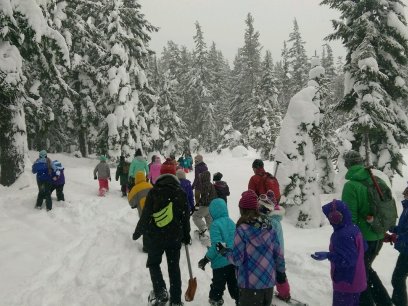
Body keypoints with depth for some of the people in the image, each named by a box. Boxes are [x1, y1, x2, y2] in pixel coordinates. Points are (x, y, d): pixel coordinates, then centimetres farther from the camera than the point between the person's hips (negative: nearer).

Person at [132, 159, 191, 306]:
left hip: (155, 237, -2)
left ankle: (160, 292, 3)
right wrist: (186, 236, 14)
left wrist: (137, 232, 7)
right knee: (174, 267, 14)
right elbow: (185, 217, 1)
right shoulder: (181, 192, -5)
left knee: (153, 263, 19)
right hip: (175, 237, 2)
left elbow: (145, 216, -9)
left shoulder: (153, 192, -11)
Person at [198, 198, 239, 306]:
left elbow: (216, 246, -21)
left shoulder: (215, 224, -17)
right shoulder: (232, 223, 4)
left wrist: (206, 259, -11)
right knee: (234, 284, 18)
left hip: (220, 263, -6)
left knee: (218, 285, 10)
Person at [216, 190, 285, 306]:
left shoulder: (242, 230, -17)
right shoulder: (269, 227, -1)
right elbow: (278, 253, 5)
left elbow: (237, 259, -14)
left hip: (250, 284, -5)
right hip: (269, 281, 5)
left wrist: (225, 251, 4)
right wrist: (281, 271, 21)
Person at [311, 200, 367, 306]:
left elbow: (347, 259, -29)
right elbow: (363, 247, 14)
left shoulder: (343, 235, -30)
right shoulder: (354, 228, 1)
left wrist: (328, 255, -30)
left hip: (345, 282, -10)